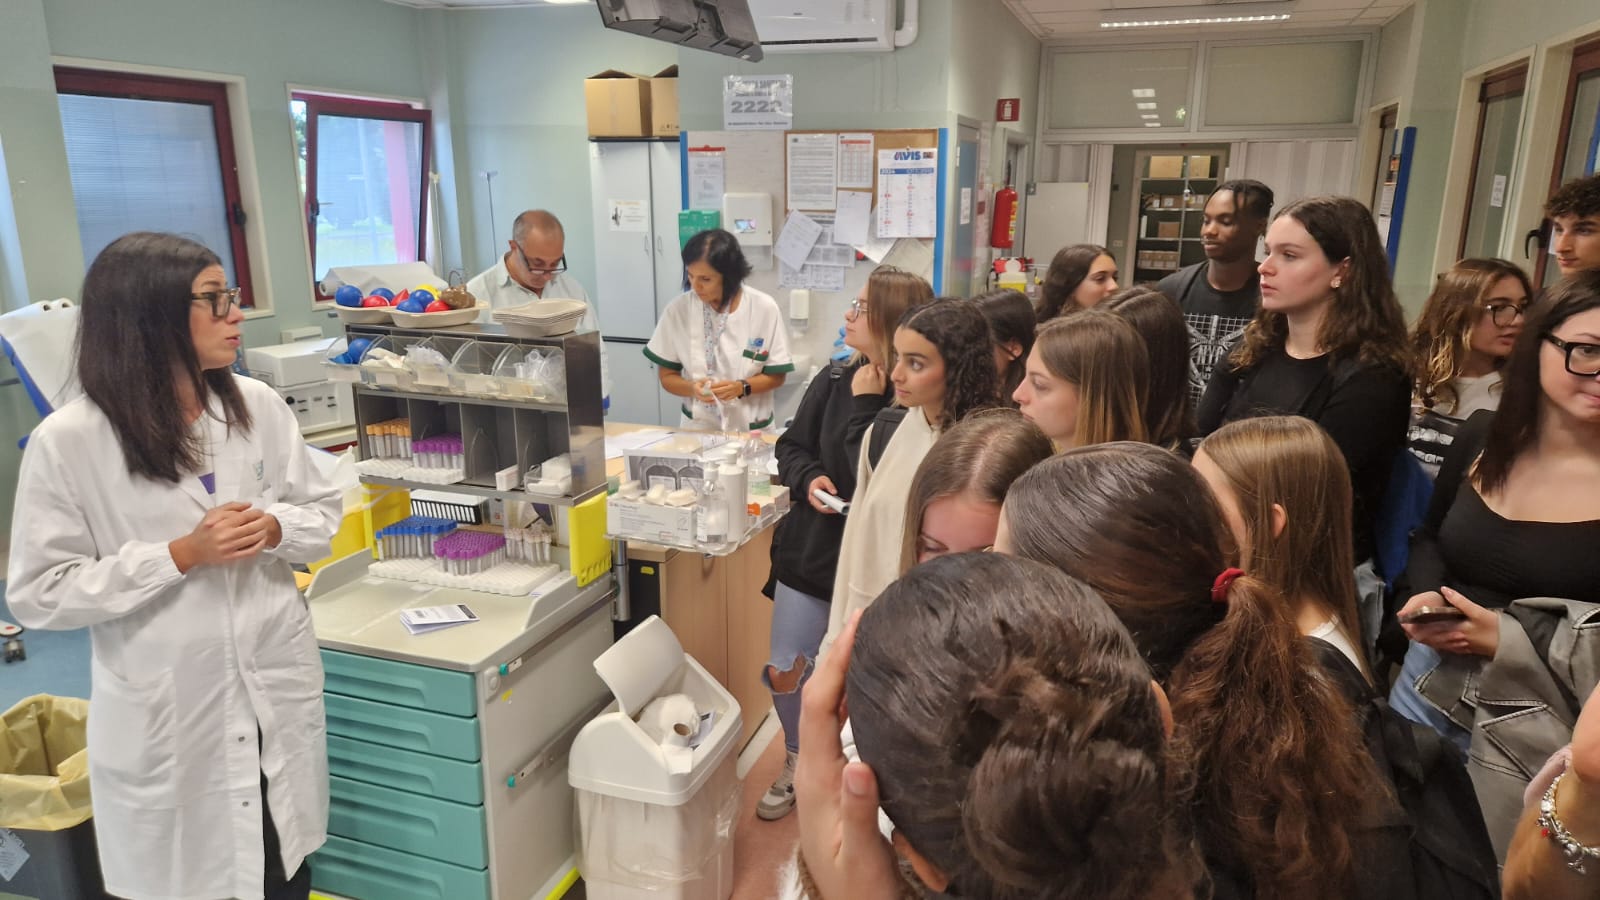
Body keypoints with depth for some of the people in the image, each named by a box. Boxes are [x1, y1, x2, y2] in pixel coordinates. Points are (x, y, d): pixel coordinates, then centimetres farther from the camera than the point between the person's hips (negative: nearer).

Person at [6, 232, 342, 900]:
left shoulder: (256, 405, -4)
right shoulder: (67, 441, -15)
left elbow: (324, 513, 4)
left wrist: (273, 528, -17)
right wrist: (182, 555, -21)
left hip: (277, 689, 3)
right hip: (165, 714, -3)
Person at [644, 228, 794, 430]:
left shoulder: (764, 309, -7)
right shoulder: (678, 309, -4)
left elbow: (776, 376, 0)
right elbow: (666, 376, 3)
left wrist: (742, 387, -17)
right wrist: (692, 388, -16)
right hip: (697, 426, 0)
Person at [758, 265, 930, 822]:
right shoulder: (834, 381, -1)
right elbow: (791, 446, 7)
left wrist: (866, 404, -22)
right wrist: (807, 479, -10)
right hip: (810, 550, 5)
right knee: (784, 671, 13)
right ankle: (797, 763, 40)